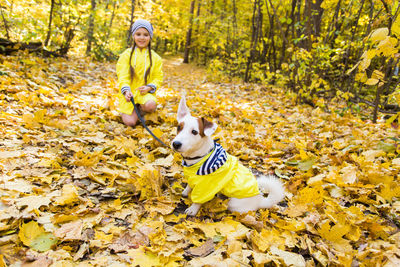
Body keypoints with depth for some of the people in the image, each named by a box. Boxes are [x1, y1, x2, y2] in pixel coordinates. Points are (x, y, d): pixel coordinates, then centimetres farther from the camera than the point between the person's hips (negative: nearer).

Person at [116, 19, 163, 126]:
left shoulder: (155, 57, 6)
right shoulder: (126, 55, 2)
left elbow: (158, 77, 6)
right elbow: (123, 75, -5)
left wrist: (149, 87, -15)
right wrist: (126, 90, -24)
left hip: (146, 92, 1)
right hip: (129, 93, -1)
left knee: (151, 105, -35)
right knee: (130, 122, -17)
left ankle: (140, 108, 3)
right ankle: (135, 110, 19)